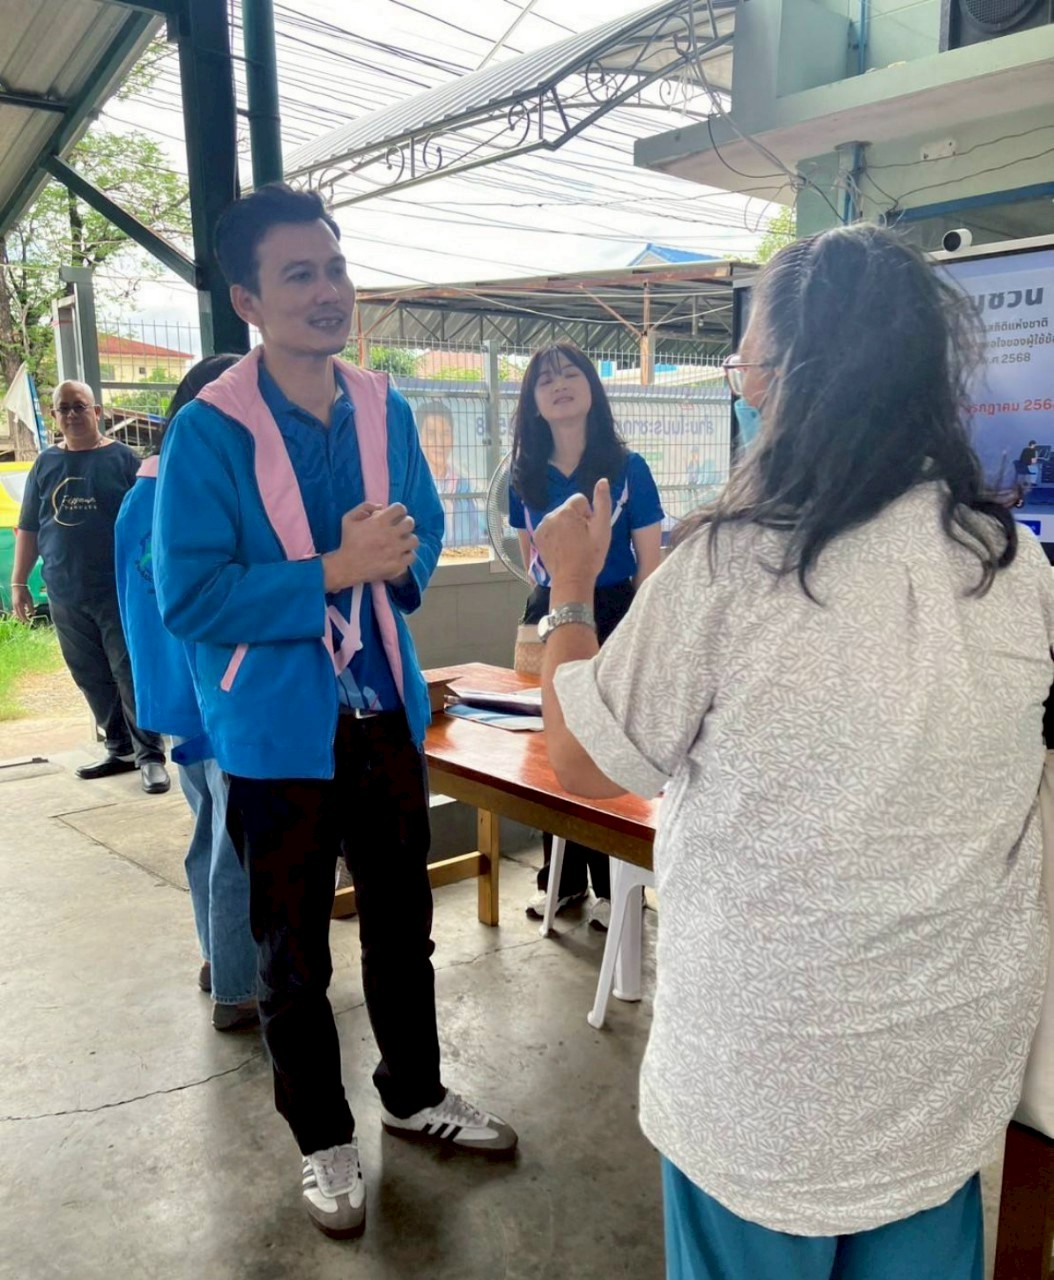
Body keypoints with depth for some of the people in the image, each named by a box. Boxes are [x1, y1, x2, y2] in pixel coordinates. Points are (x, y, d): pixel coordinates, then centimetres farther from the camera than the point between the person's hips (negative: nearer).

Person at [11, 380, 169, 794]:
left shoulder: (122, 459, 0)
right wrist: (19, 582, 10)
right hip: (65, 596, 4)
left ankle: (151, 756, 0)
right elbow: (28, 528, 14)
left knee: (132, 674, -5)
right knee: (93, 679, 9)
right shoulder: (45, 464, 11)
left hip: (119, 591, -4)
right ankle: (120, 750, 20)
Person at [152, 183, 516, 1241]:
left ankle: (414, 1093, 45)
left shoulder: (386, 410, 1)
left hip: (385, 711, 5)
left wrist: (399, 558, -14)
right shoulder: (208, 430, -16)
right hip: (279, 731, -5)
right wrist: (335, 571, -25)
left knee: (402, 920, 21)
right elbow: (187, 598, -20)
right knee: (292, 951, 14)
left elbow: (425, 529, 9)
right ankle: (323, 1140, 37)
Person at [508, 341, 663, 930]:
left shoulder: (628, 468, -6)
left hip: (614, 615, -3)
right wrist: (547, 608, 5)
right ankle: (562, 877, 25)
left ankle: (614, 885, 16)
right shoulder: (526, 476, 4)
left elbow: (650, 563, -5)